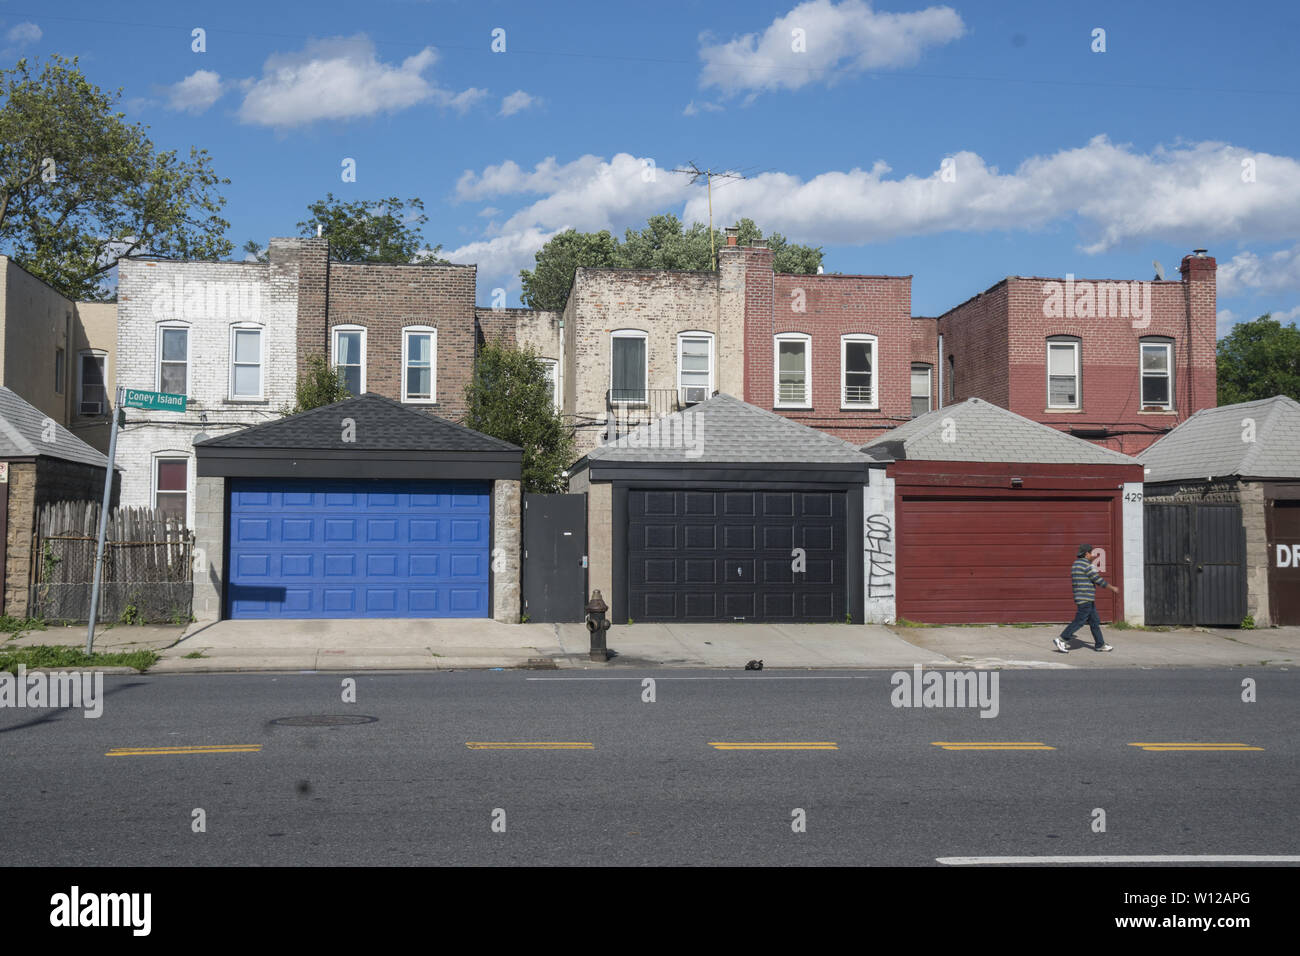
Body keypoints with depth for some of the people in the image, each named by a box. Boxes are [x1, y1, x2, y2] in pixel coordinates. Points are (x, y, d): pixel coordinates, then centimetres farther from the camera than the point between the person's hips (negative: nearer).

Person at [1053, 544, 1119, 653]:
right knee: (1079, 621, -7)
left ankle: (1100, 644, 18)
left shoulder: (1076, 563, 13)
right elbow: (1099, 580, -13)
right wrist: (1113, 588, -3)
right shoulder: (1087, 565, -15)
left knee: (1094, 621, 13)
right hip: (1086, 599, -10)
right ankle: (1061, 640, -7)